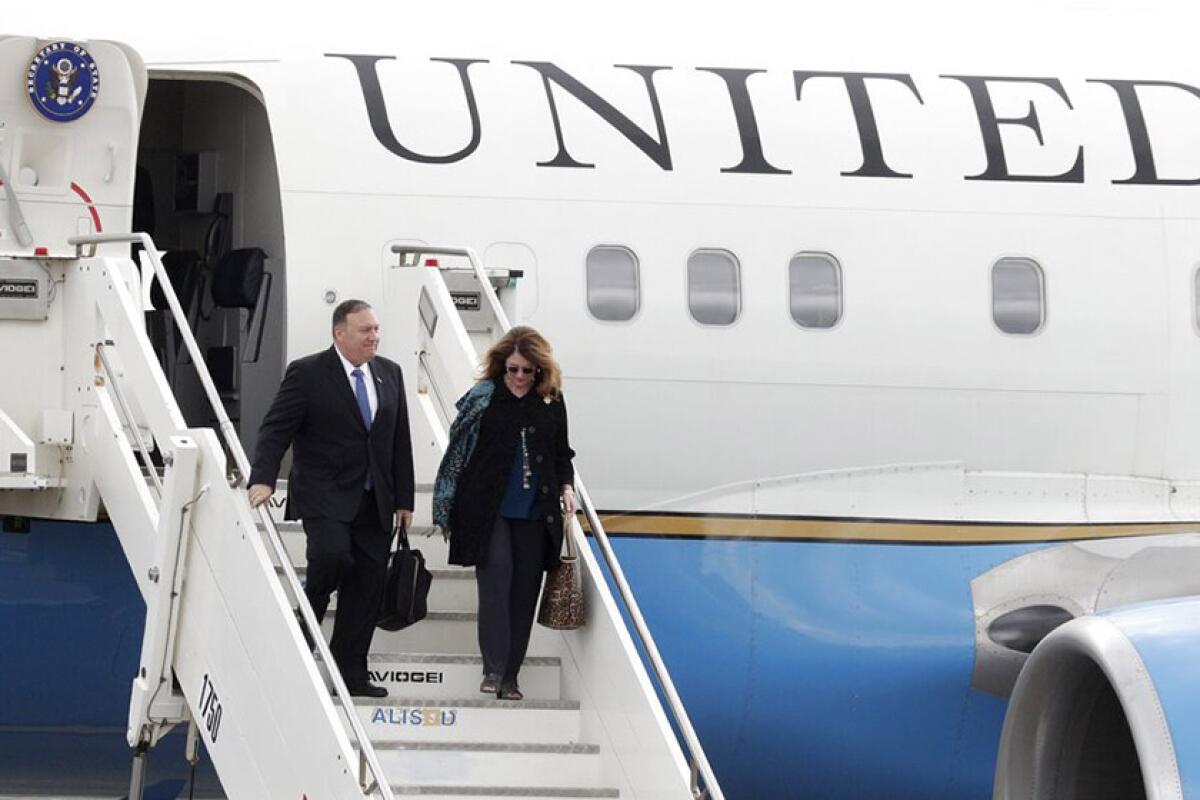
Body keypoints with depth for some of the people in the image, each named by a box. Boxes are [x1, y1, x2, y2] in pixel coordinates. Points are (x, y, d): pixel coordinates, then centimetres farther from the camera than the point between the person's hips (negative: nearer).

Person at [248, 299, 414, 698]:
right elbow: (275, 429, -9)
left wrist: (404, 499, 12)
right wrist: (262, 480, -23)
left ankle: (351, 674, 9)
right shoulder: (307, 374, -5)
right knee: (332, 555, -28)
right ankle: (303, 626, -3)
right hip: (324, 496, -5)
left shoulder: (389, 374, 11)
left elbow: (400, 440, 15)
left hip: (374, 501, 5)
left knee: (368, 584, 3)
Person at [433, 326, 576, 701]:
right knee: (496, 581, -16)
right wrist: (447, 511, 1)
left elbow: (562, 452, 21)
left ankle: (510, 677, 9)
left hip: (534, 514, 3)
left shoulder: (552, 402, 7)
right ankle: (493, 670, -16)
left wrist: (566, 487, 4)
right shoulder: (484, 398, -2)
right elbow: (457, 451, 2)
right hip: (489, 511, -3)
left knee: (524, 592, 3)